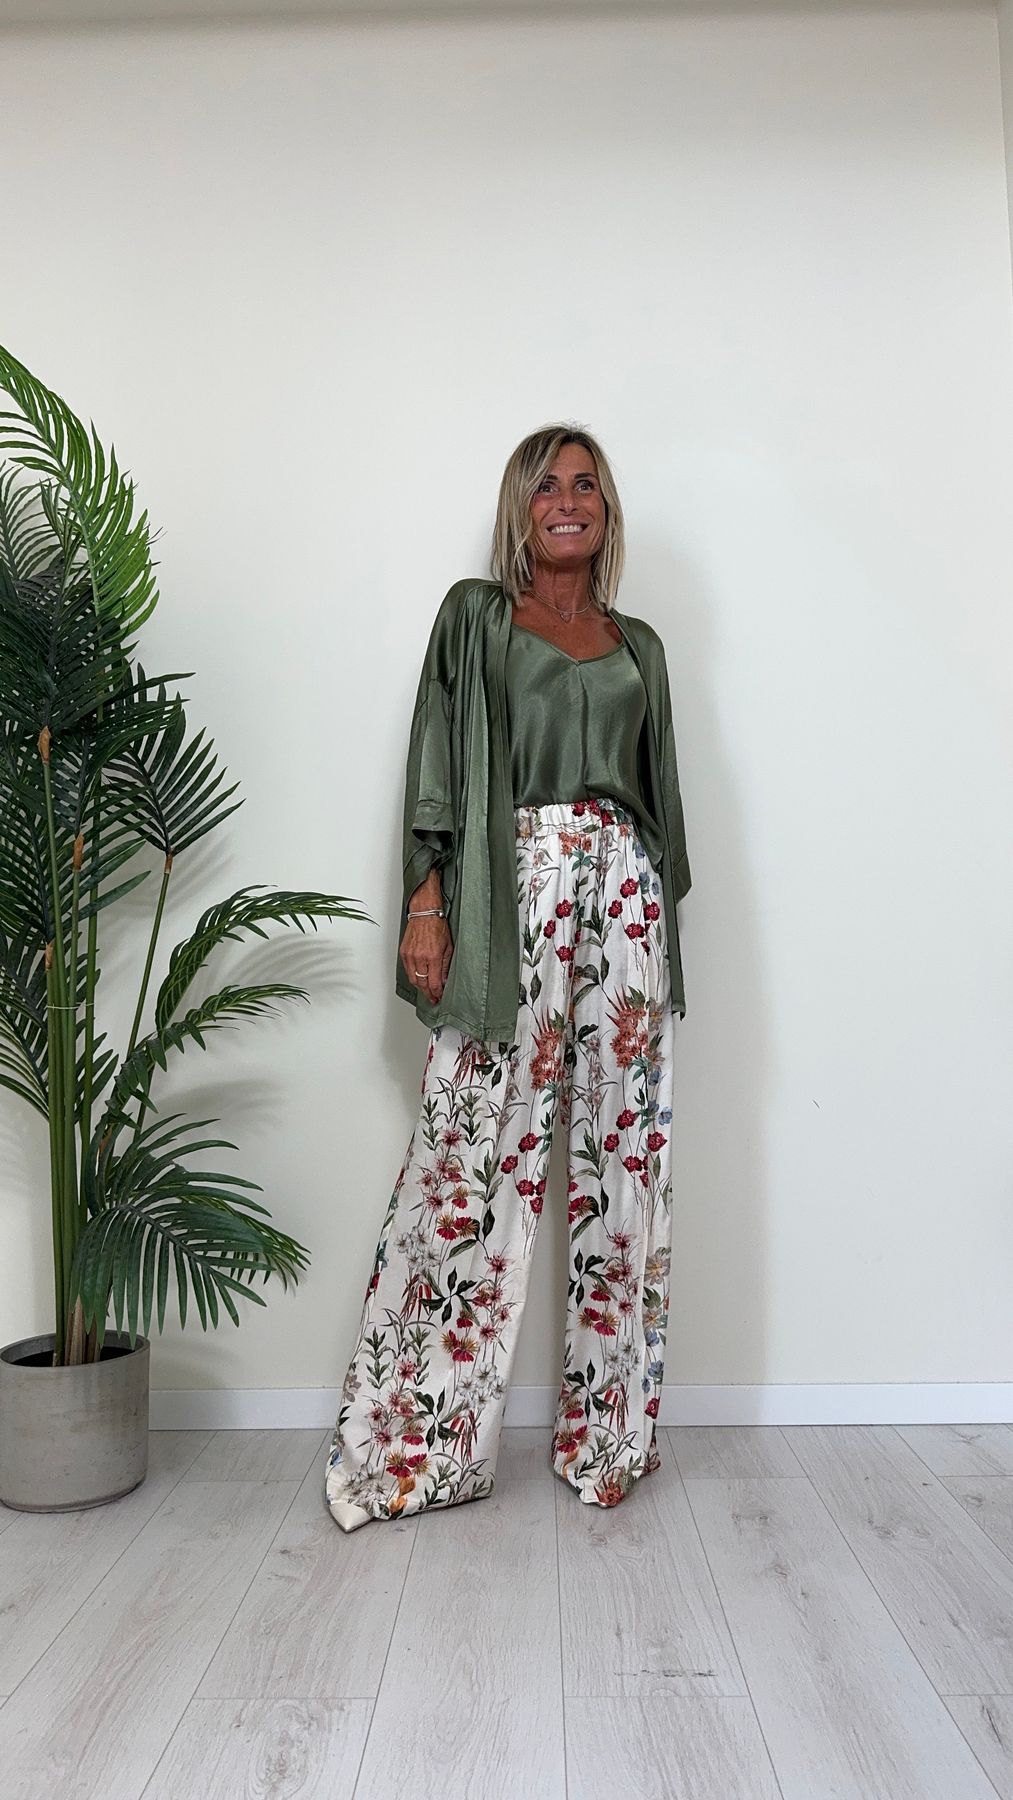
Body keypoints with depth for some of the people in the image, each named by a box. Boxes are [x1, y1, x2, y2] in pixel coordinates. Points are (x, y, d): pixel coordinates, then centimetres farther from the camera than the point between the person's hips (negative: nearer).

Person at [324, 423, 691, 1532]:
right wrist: (426, 909, -9)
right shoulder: (474, 616, 12)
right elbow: (438, 773, 2)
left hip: (624, 893, 4)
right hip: (507, 892, -3)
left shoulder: (638, 644, 22)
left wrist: (661, 919, 12)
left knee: (622, 1153, 1)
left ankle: (606, 1433, 13)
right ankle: (420, 1445, 4)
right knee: (474, 1156, -7)